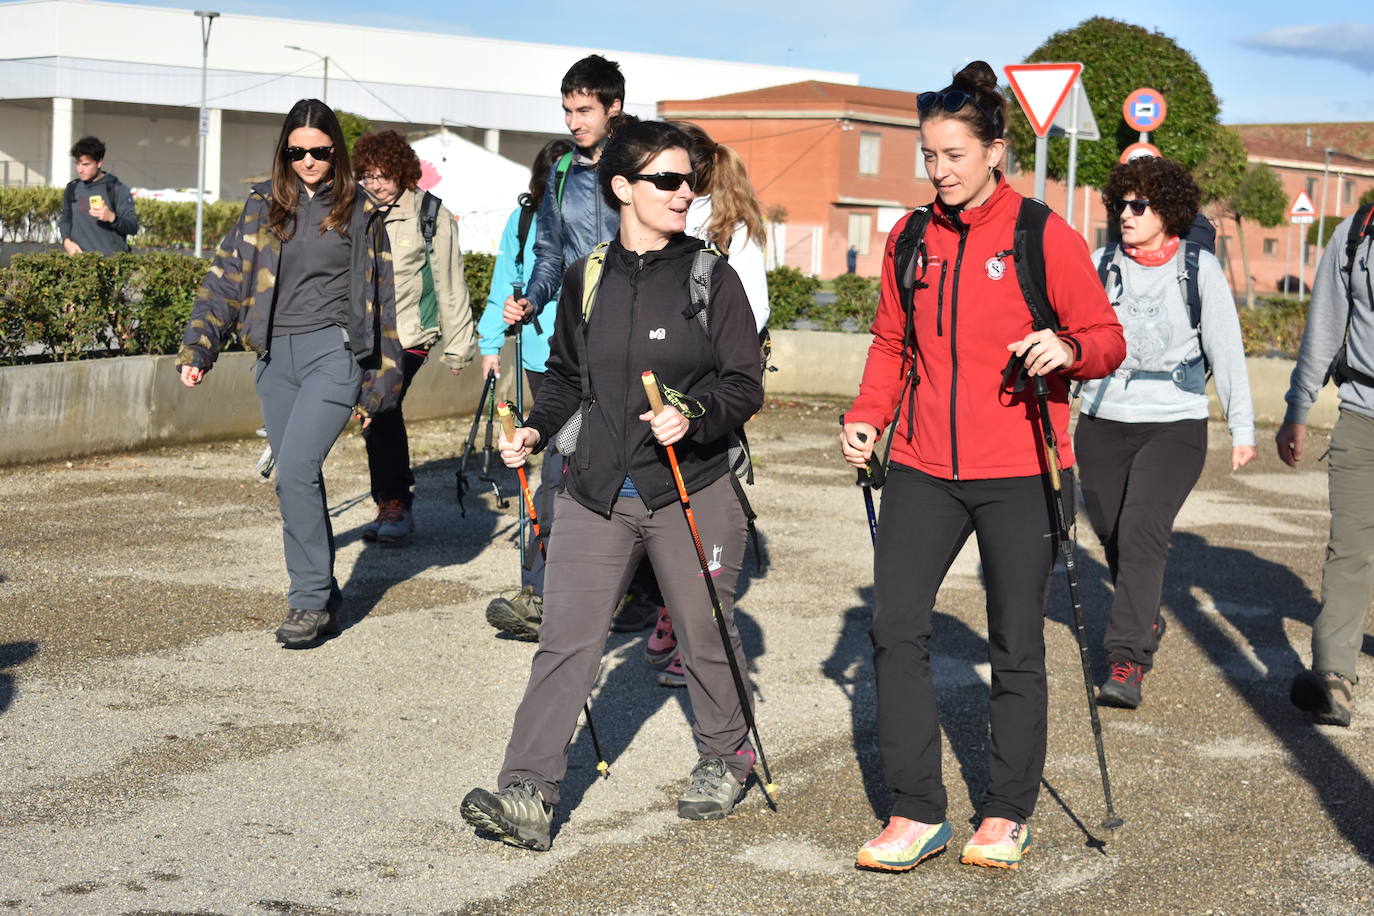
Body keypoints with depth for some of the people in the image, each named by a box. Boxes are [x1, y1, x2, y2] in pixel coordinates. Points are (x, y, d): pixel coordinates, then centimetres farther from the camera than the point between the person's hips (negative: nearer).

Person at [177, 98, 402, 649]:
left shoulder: (359, 212, 4)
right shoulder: (264, 205, 10)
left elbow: (379, 298, 7)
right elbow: (226, 278, 10)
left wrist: (376, 385, 5)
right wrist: (197, 349, 0)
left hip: (334, 350, -4)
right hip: (276, 356, 4)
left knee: (296, 469, -17)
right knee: (296, 479, 6)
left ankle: (309, 601, -9)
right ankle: (324, 600, 16)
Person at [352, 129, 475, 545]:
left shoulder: (431, 215, -3)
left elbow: (450, 285, 0)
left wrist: (457, 346, 1)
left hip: (409, 335, -5)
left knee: (383, 408, -18)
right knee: (373, 417, 6)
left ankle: (395, 506, -8)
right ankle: (393, 506, 19)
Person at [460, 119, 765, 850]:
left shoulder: (711, 278, -2)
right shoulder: (586, 278, 7)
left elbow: (745, 385, -4)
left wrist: (692, 413, -22)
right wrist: (536, 430, 2)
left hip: (691, 491, -2)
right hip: (596, 489, 2)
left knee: (705, 634, 11)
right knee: (565, 639, -5)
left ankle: (725, 756, 35)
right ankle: (529, 792, -7)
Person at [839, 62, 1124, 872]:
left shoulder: (1045, 237, -5)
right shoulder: (910, 240, 8)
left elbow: (1109, 340, -2)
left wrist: (1068, 349, -24)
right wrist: (867, 416, 1)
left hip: (1018, 473, -4)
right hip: (923, 466, 4)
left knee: (1017, 646, 6)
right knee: (897, 628, -4)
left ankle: (1009, 813, 21)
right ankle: (917, 813, 7)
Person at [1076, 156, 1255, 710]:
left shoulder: (1199, 268, -1)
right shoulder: (1101, 265, 3)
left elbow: (1225, 349, 3)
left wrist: (1242, 426, 3)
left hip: (1174, 424, -3)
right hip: (1103, 421, 3)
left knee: (1141, 533, -17)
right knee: (1111, 534, 13)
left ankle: (1127, 662, -17)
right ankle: (1145, 620, 41)